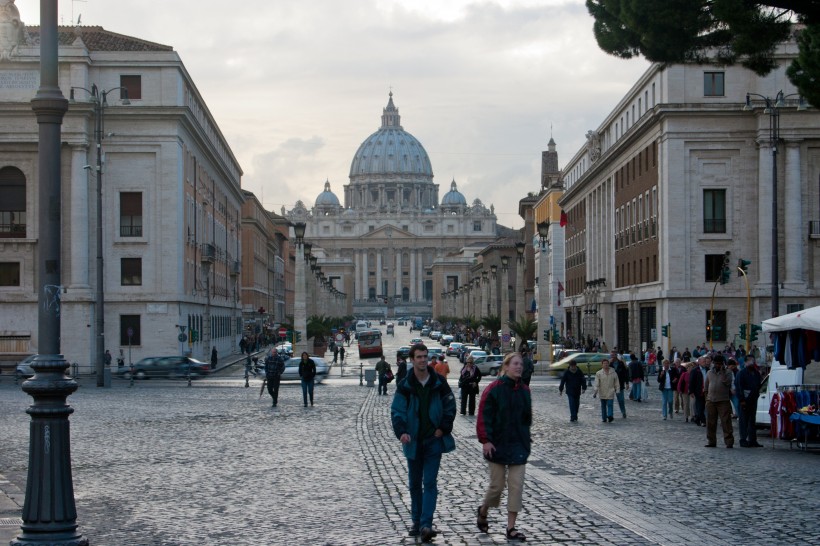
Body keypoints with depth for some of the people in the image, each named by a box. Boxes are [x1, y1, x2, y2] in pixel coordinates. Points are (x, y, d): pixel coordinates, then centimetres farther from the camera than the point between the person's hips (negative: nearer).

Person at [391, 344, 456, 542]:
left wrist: (443, 428, -4)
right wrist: (401, 431, -24)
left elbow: (450, 406, 6)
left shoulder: (439, 382, -1)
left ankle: (426, 524, -14)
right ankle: (417, 522, 23)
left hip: (434, 441, -1)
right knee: (414, 484, 11)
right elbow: (397, 411, -7)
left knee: (430, 483, -9)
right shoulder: (405, 386, -3)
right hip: (413, 442, 1)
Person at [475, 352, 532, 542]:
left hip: (519, 446, 4)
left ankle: (511, 528, 5)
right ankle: (483, 512, 33)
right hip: (497, 445, -4)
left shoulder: (524, 390, 6)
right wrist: (485, 440, -16)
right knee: (497, 485, 3)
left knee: (516, 486, 0)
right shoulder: (494, 389, -10)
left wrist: (526, 437, 15)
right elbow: (484, 416, -11)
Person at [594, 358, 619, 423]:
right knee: (603, 406, 7)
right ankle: (604, 418, 13)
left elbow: (616, 383, 9)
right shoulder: (598, 373, 1)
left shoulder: (613, 373, 3)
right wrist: (595, 391, -11)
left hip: (610, 392, -1)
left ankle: (610, 416, -22)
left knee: (610, 404, -14)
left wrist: (617, 390, 5)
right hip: (602, 393, 1)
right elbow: (596, 383, -3)